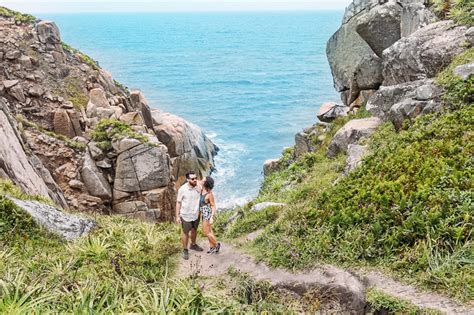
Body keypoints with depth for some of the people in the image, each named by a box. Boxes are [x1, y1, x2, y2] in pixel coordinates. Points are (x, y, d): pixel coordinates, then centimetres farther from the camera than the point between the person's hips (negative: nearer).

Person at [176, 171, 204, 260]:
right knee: (186, 233, 13)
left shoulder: (199, 187, -13)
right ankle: (185, 250, 33)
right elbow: (178, 203, -11)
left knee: (194, 230, 24)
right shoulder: (182, 189, -22)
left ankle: (193, 245, 49)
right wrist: (177, 216, -8)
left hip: (196, 214, 4)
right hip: (186, 216, -4)